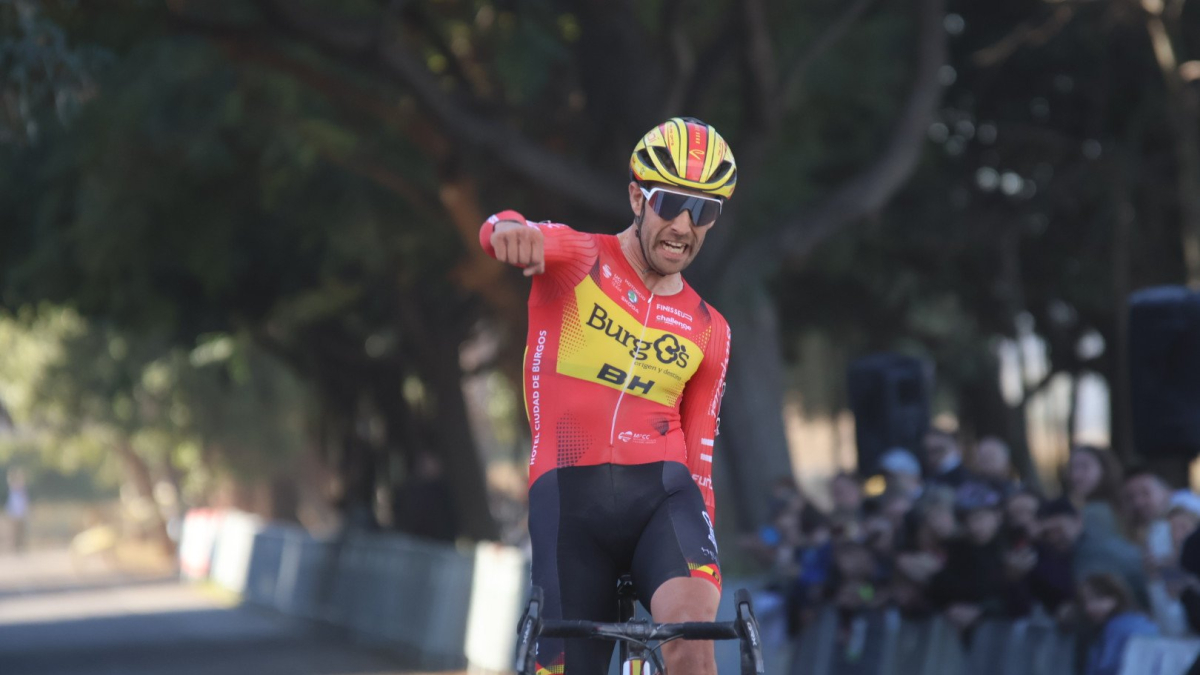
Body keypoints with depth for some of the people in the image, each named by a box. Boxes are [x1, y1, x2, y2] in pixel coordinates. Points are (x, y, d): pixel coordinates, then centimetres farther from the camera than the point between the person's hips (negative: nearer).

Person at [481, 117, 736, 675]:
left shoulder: (708, 332, 17)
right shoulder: (579, 261, 6)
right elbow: (516, 237, -18)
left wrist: (706, 562, 11)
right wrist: (511, 230, -44)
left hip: (661, 489, 2)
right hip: (569, 489, -2)